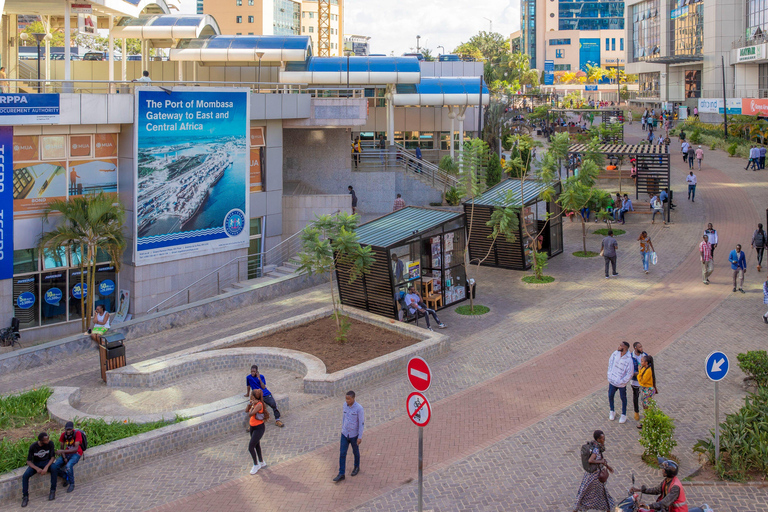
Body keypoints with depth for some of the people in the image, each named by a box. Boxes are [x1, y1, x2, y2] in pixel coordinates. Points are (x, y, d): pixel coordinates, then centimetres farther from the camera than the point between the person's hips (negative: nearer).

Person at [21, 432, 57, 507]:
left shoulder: (50, 443, -15)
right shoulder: (33, 446, -17)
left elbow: (52, 457, -11)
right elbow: (28, 461, -12)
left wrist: (46, 467, -29)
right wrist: (37, 469, -30)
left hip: (47, 462, 0)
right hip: (35, 464, 0)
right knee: (25, 475, -26)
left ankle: (52, 491, -22)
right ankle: (25, 496, -13)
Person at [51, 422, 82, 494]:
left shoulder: (77, 433, -18)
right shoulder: (63, 434, -1)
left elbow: (76, 449, -25)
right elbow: (61, 447, 5)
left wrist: (62, 451, -33)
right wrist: (64, 458, -13)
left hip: (76, 453, -5)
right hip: (67, 453, 5)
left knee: (68, 466, -36)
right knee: (54, 467, -20)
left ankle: (72, 484, -12)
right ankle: (66, 477, 7)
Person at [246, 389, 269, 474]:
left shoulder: (259, 405, -25)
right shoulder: (255, 403, 1)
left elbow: (250, 414, -29)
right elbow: (246, 411, 7)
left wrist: (253, 405, -20)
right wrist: (249, 404, -5)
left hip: (258, 428, -9)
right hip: (253, 427, 9)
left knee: (251, 447, -8)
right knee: (256, 446, 22)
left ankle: (256, 465, 8)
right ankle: (261, 462, 40)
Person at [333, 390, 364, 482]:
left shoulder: (359, 408, -23)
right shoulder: (344, 406, -6)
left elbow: (361, 423, -17)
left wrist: (360, 437, -16)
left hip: (354, 435, -4)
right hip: (345, 434, 4)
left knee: (355, 452, 18)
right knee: (342, 453, 0)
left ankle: (356, 467, 44)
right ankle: (341, 474, 5)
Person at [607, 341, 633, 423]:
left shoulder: (629, 360, -27)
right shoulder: (616, 353, -10)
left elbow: (629, 375, -20)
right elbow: (610, 361, 8)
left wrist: (621, 382, -17)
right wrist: (609, 373, 4)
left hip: (621, 383, -5)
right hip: (612, 380, 5)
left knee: (623, 398, 15)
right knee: (610, 396, 19)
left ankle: (624, 415, 33)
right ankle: (612, 411, 43)